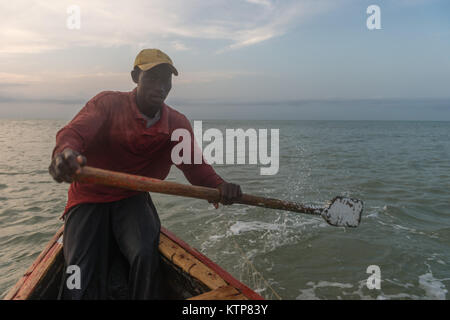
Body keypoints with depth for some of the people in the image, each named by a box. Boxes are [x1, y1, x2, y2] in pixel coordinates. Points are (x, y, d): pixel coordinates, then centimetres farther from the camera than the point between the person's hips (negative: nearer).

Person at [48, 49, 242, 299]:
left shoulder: (178, 124, -2)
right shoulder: (108, 103, -9)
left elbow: (195, 166, -7)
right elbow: (75, 131, -26)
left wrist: (219, 186, -31)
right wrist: (65, 152, -52)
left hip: (134, 199, 2)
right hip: (89, 199, -1)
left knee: (145, 256, -26)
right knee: (82, 281, -16)